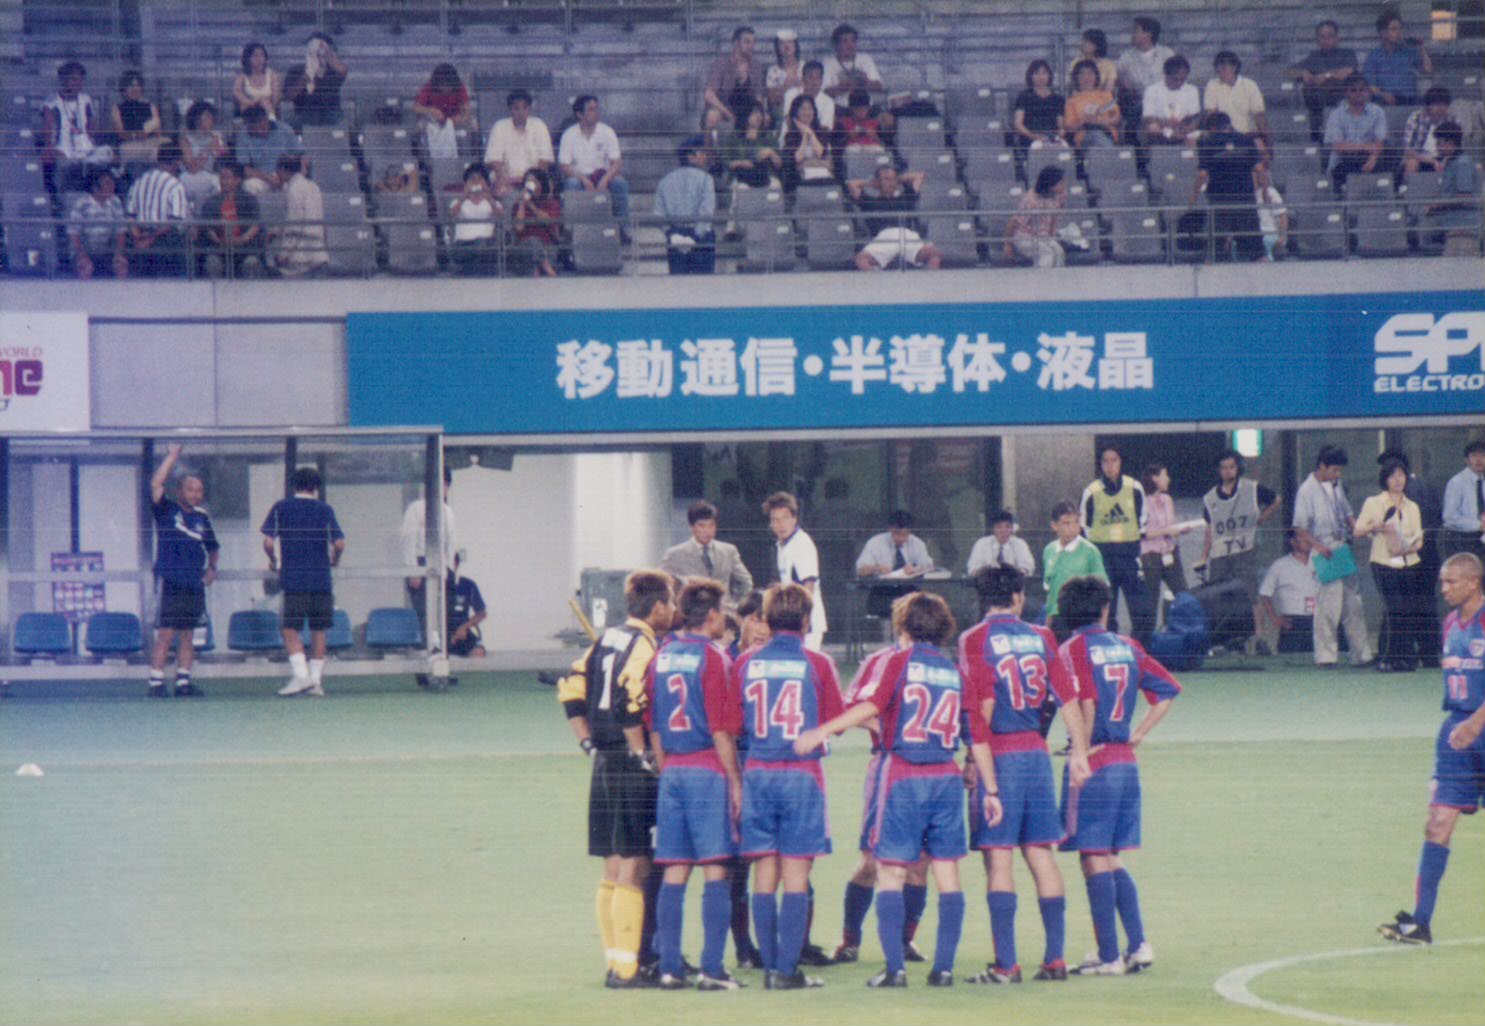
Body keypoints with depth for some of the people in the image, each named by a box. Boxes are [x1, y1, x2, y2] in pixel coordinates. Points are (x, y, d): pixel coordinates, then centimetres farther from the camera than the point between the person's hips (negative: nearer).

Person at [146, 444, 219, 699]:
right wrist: (172, 456, -10)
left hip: (195, 583, 5)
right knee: (165, 635, -9)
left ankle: (183, 681, 11)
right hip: (169, 581, -5)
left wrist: (212, 568, 12)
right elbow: (156, 484, -13)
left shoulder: (202, 517, 15)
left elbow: (212, 546, 29)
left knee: (188, 634, 7)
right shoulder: (166, 511, 1)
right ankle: (156, 683, -8)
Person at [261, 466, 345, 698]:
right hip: (321, 579, 1)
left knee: (291, 630, 1)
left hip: (292, 579, -1)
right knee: (318, 631, 8)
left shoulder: (281, 508, 3)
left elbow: (268, 542, -5)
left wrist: (273, 561, 12)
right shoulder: (325, 510, 3)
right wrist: (335, 560, 15)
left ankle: (301, 675, -16)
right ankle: (316, 681, 8)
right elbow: (339, 543, -4)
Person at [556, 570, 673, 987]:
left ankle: (615, 962, 16)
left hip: (603, 766, 8)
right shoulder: (644, 647, -12)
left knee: (613, 870, 13)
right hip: (634, 772, -8)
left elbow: (571, 691, 13)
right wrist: (641, 754, -16)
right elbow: (628, 703, -25)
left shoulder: (606, 640, 13)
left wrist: (588, 742, 14)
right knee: (633, 869, -6)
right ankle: (626, 968, -8)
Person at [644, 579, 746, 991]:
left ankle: (669, 968, 5)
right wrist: (735, 780, -5)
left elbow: (652, 724, 12)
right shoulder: (712, 656, -9)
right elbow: (721, 728, -11)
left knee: (674, 874, 7)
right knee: (715, 871, -4)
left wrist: (664, 769, 18)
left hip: (671, 771, 6)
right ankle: (712, 969, -8)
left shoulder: (662, 655, 10)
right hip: (708, 771, -6)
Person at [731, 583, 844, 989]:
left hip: (757, 773, 3)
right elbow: (835, 721, 3)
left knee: (764, 875, 7)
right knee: (796, 876, -1)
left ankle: (770, 966, 6)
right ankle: (788, 968, -6)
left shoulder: (746, 663, 3)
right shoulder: (816, 663, -4)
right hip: (801, 774, -3)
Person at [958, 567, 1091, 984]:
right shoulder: (1040, 637, 8)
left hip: (999, 755, -4)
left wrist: (973, 761, -7)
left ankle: (1006, 963, -8)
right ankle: (1055, 957, 8)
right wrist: (1079, 752, 10)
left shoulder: (975, 640, -5)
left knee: (998, 857, -4)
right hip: (1037, 753, 4)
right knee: (1041, 854, 9)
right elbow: (1068, 699, 5)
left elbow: (983, 707, -11)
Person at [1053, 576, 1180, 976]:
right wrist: (1136, 736, 12)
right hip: (1126, 762, 6)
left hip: (1094, 764, -6)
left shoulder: (1071, 651, -8)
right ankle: (1138, 945, 8)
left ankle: (1108, 955, -2)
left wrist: (1082, 750, -12)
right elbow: (1167, 691, 12)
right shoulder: (1126, 647, 10)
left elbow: (1085, 702, -21)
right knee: (1111, 860, 15)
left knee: (1095, 860, -1)